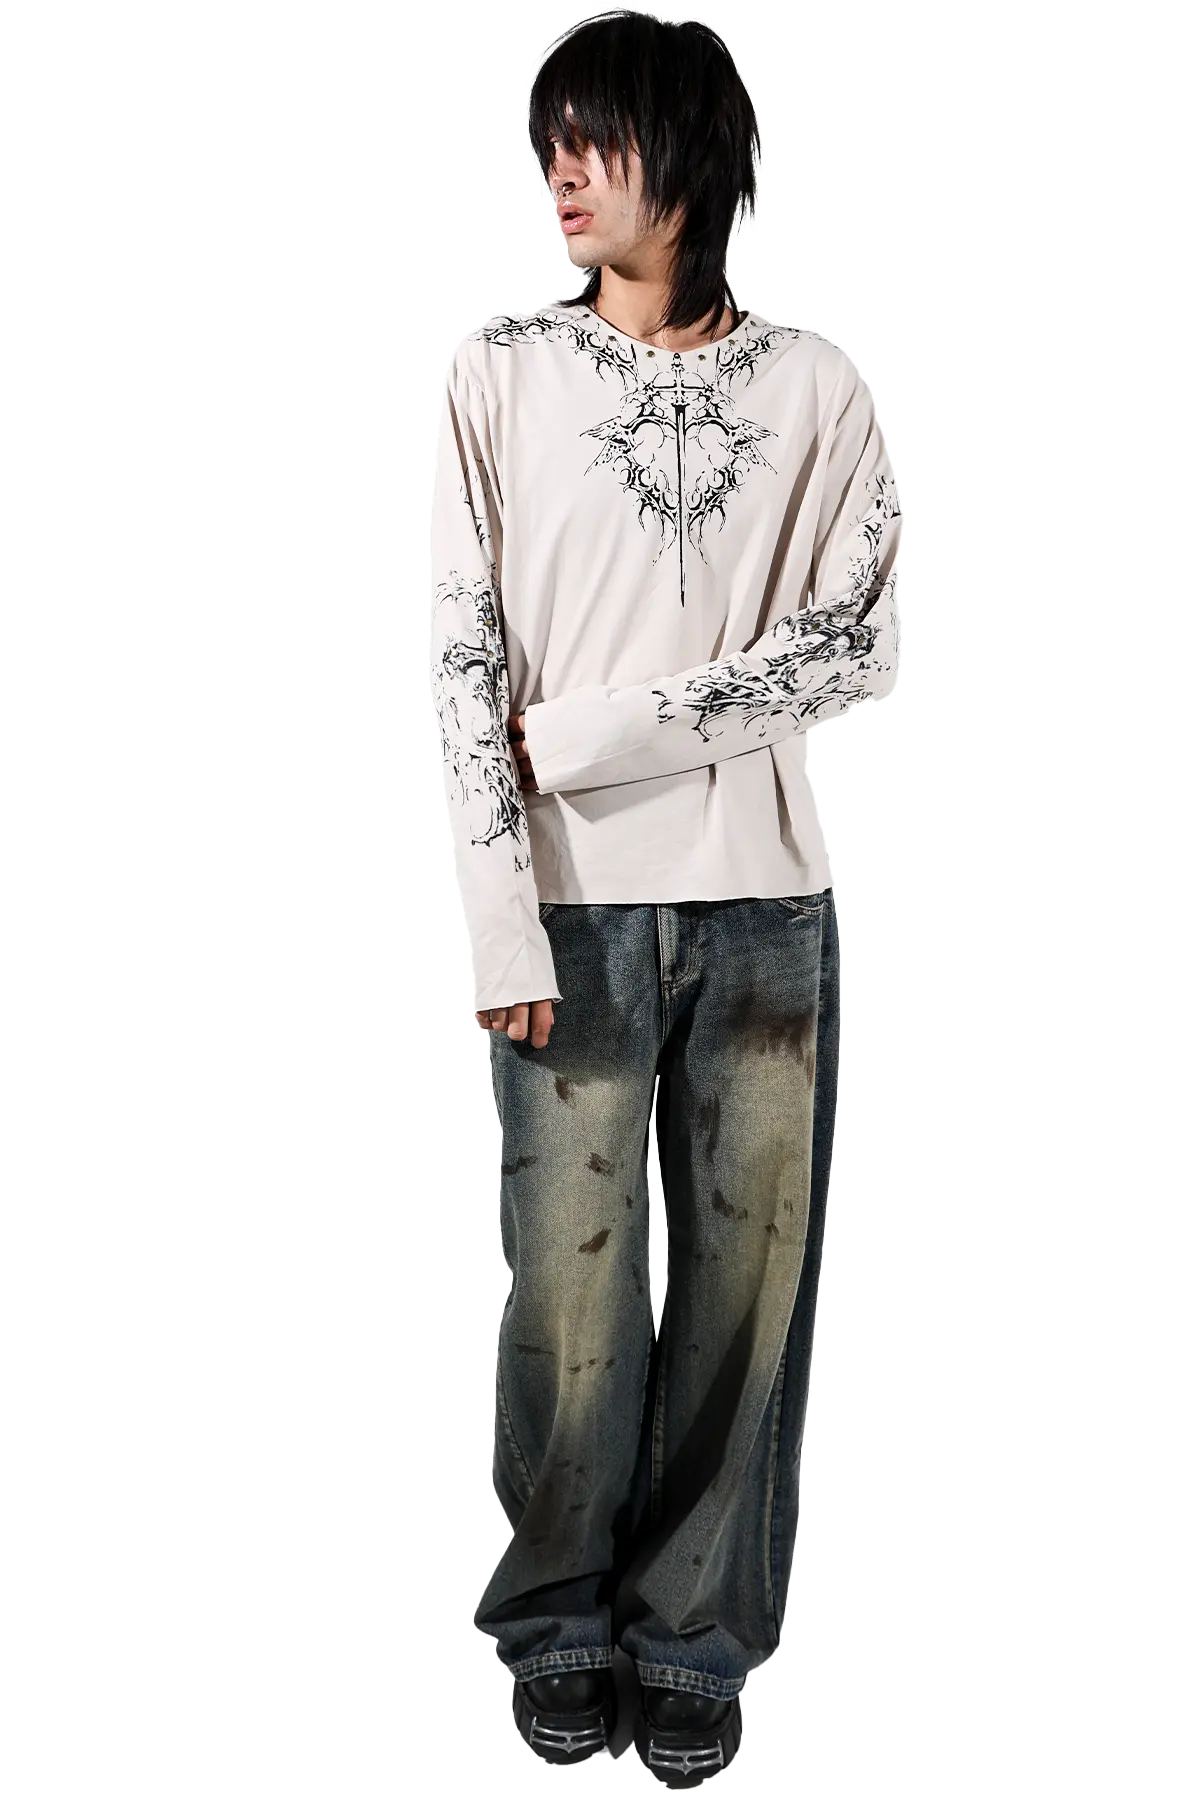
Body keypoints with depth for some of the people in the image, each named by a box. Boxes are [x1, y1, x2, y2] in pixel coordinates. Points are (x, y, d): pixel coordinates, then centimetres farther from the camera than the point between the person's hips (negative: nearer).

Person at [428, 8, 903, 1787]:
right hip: (576, 908, -1)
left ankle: (696, 1637, 23)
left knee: (746, 1278, 6)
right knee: (571, 1285, 3)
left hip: (764, 905, 1)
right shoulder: (502, 371, 3)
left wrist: (608, 732, -10)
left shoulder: (816, 387, 5)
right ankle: (558, 1622, 25)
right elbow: (463, 660, -3)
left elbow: (864, 643, -3)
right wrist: (505, 925, -11)